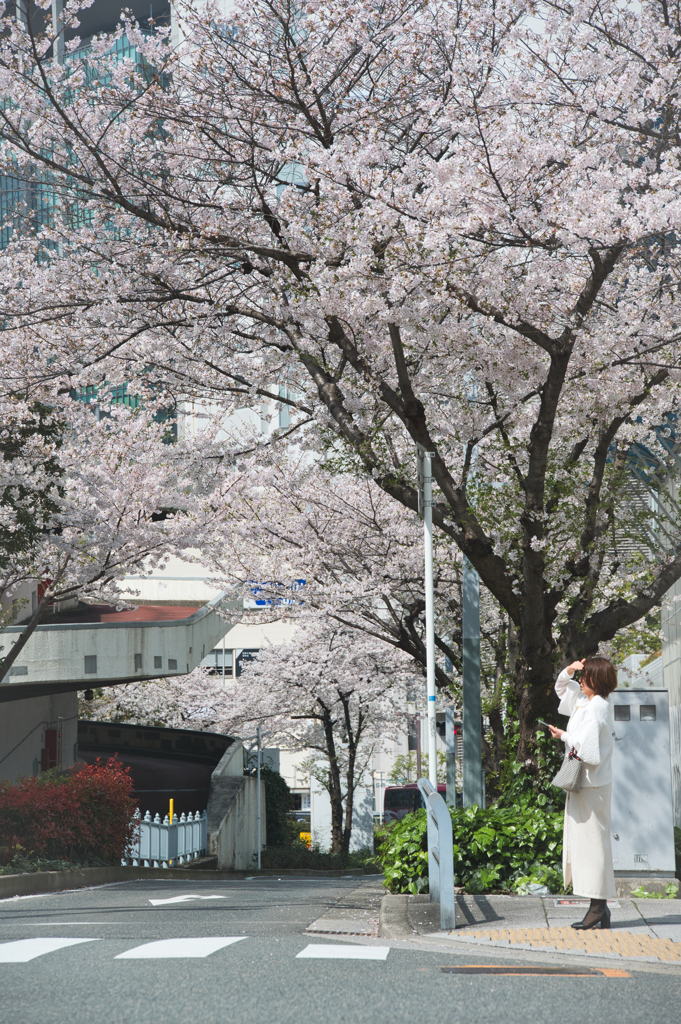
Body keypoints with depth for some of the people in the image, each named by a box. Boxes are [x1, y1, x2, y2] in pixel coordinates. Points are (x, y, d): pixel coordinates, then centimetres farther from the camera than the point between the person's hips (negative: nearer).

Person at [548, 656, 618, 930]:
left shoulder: (595, 708, -17)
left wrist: (564, 736, -10)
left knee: (591, 841, -7)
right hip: (585, 783, 10)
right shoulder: (585, 702, 12)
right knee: (583, 842, 11)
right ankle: (599, 909, 14)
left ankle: (598, 910, -3)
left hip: (591, 785, -10)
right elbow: (562, 687, 29)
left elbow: (586, 748, -25)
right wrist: (569, 671, 10)